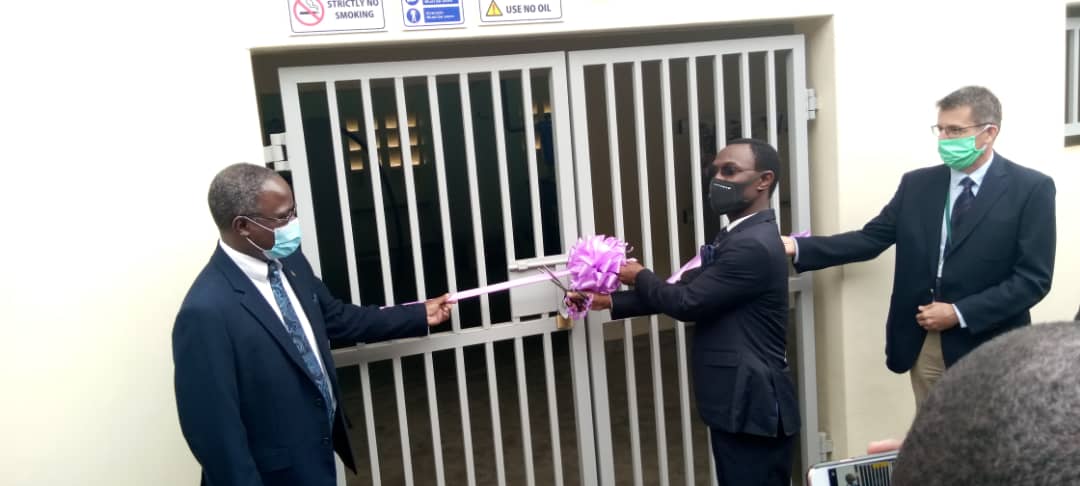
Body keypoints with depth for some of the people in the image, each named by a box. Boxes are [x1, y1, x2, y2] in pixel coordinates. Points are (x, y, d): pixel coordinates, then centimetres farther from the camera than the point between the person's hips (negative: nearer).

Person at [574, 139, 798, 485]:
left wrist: (640, 277, -1)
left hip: (753, 407, -10)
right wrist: (611, 301, 5)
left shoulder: (754, 245, -21)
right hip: (739, 403, 10)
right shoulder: (739, 237, 13)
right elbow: (686, 288, 11)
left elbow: (687, 301, -20)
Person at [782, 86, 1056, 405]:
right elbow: (870, 238, 1)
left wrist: (960, 314, -17)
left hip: (986, 344, -3)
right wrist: (798, 247, -11)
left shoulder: (1031, 188, -6)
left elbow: (1033, 278, -10)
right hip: (923, 342, 3)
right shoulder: (917, 184, 5)